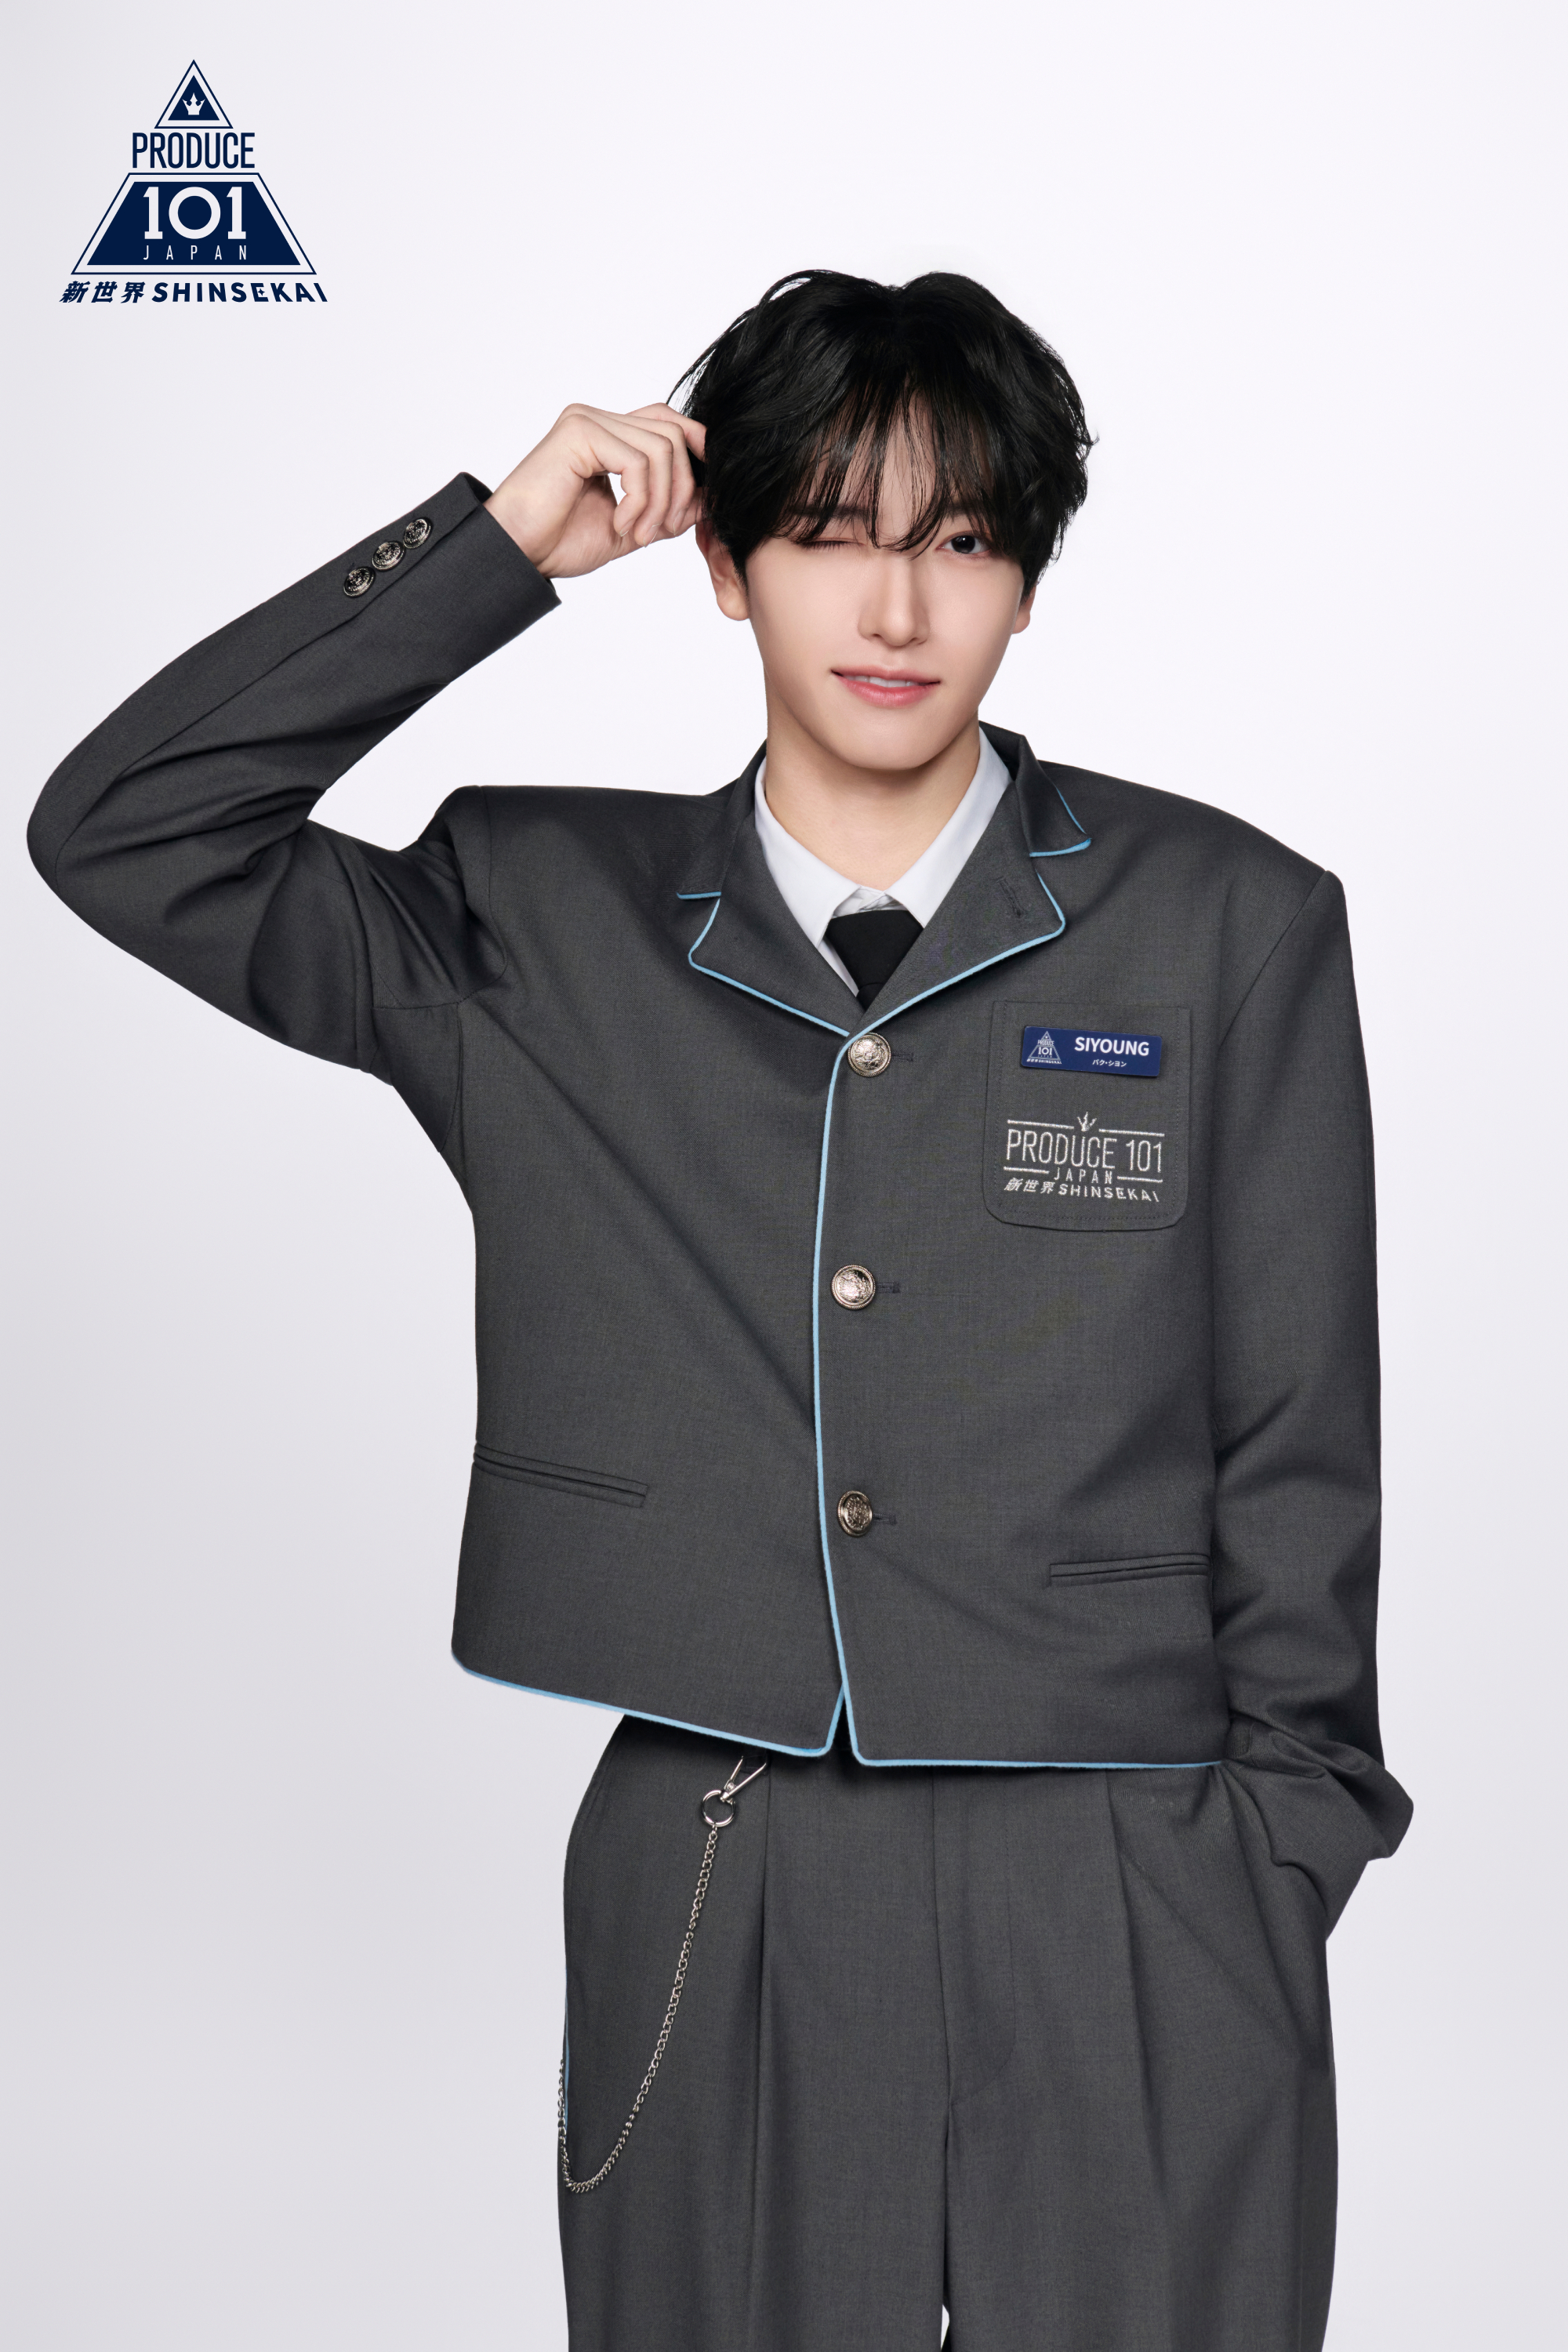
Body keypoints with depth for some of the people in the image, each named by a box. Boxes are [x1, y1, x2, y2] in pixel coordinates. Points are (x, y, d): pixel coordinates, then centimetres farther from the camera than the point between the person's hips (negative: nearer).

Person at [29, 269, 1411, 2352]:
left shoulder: (1234, 927, 2)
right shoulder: (543, 927, 5)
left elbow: (1298, 1455, 3)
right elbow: (120, 831, -1)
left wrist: (1280, 1867, 2)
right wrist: (502, 544, -4)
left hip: (1130, 1920, 0)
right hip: (710, 1923, 1)